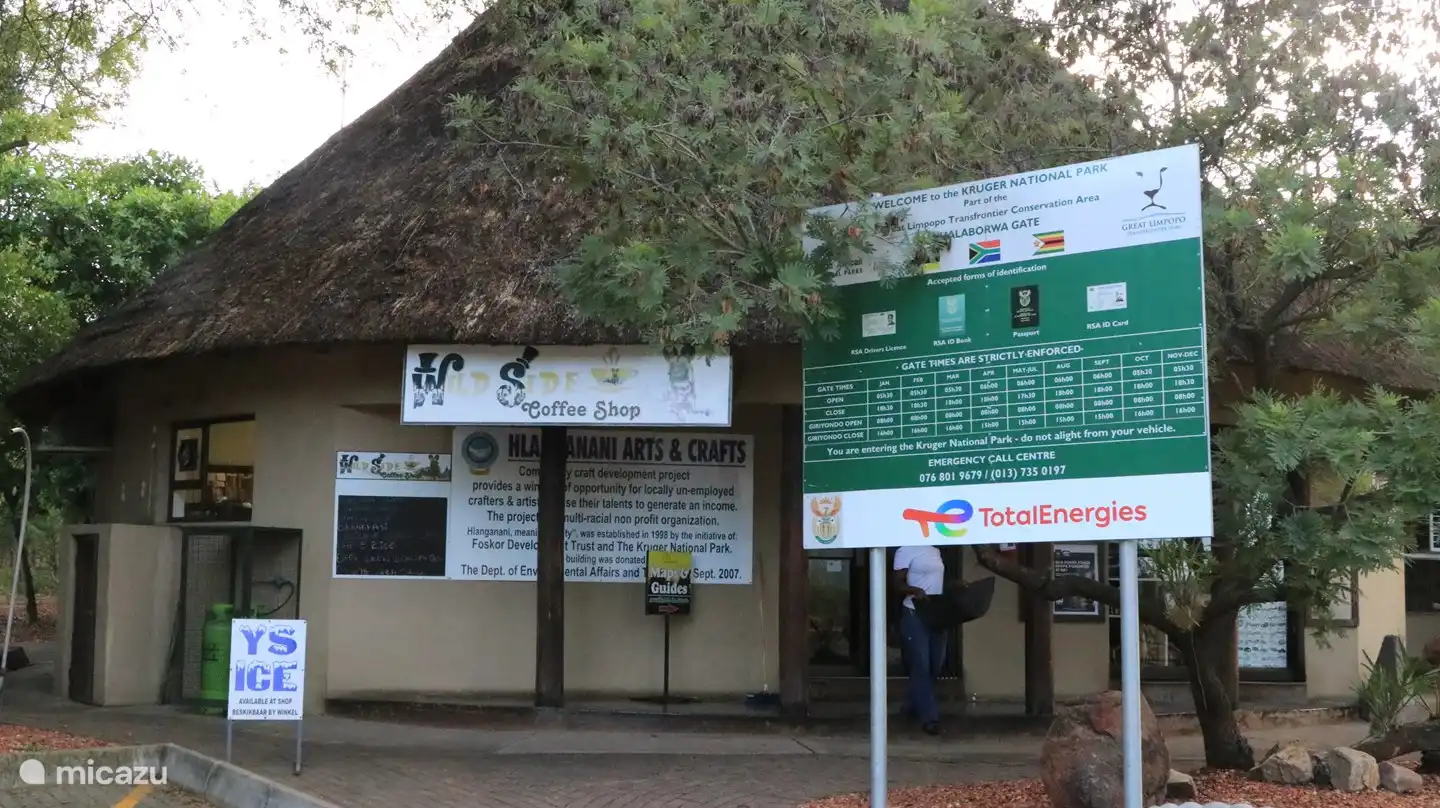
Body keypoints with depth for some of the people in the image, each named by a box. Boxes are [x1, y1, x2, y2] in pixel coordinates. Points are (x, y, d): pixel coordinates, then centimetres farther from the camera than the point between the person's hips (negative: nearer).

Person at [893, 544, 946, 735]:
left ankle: (914, 706, 29)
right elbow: (898, 583, -11)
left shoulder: (935, 551, 13)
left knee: (935, 663, 12)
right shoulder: (906, 550, -8)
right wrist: (914, 590, -29)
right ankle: (929, 716, -5)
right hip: (915, 614, -8)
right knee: (921, 665, -6)